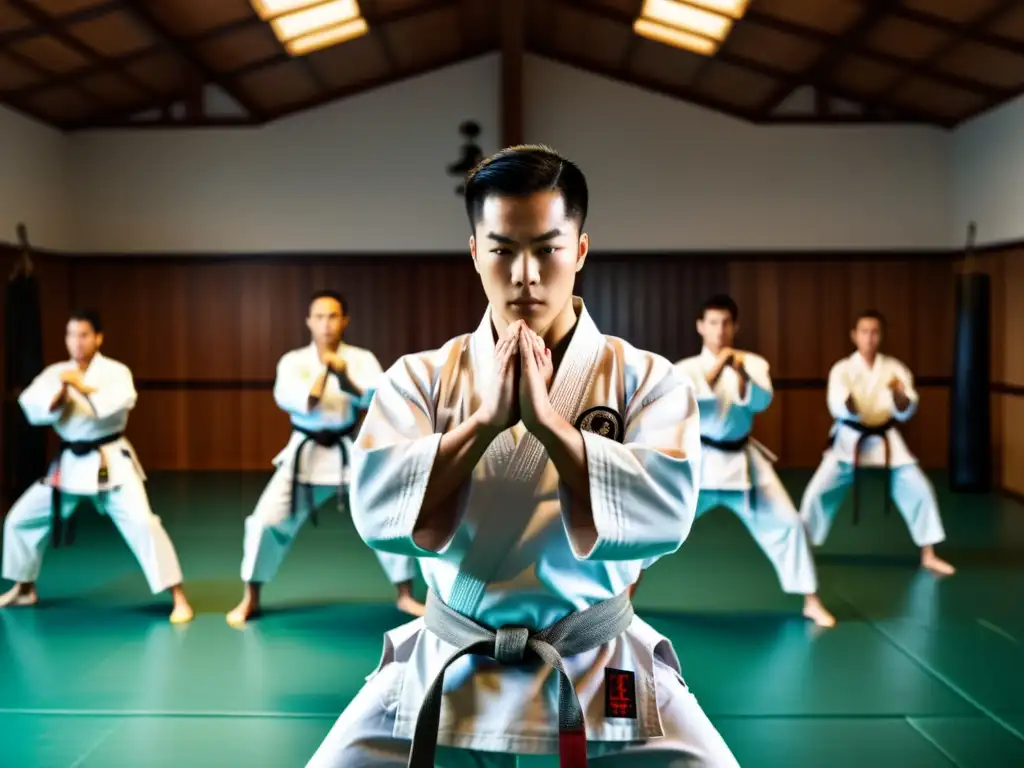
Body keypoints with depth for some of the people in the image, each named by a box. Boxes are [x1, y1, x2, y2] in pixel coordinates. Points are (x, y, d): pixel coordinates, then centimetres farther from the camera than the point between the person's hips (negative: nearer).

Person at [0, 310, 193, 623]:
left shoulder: (115, 371, -7)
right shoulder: (56, 372, 4)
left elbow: (121, 403, -27)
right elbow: (31, 406, -10)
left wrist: (83, 386, -27)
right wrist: (58, 396, -27)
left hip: (110, 461, -5)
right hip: (69, 462, 5)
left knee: (142, 522, -20)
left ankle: (179, 597, -12)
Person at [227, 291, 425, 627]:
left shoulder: (361, 359, -2)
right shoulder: (293, 360, -3)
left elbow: (381, 398, -19)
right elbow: (290, 399, -20)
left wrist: (345, 377, -32)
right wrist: (324, 371, -27)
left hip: (352, 453, 1)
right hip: (305, 454, -1)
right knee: (267, 521, -9)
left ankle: (405, 596, 17)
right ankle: (250, 600, 11)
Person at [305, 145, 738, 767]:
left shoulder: (647, 379, -6)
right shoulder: (421, 377, -3)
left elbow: (664, 513, -21)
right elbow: (378, 511, -16)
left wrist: (546, 419, -26)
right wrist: (484, 418, -23)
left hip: (601, 674, 0)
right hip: (445, 673, 1)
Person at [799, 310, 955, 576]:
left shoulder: (894, 368, -2)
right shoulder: (842, 369, -8)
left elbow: (905, 412, -10)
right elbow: (838, 408, -22)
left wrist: (900, 394, -31)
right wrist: (848, 402, -44)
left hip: (885, 440, 2)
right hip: (849, 441, -2)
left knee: (920, 490, -4)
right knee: (819, 491, -12)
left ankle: (928, 555, 13)